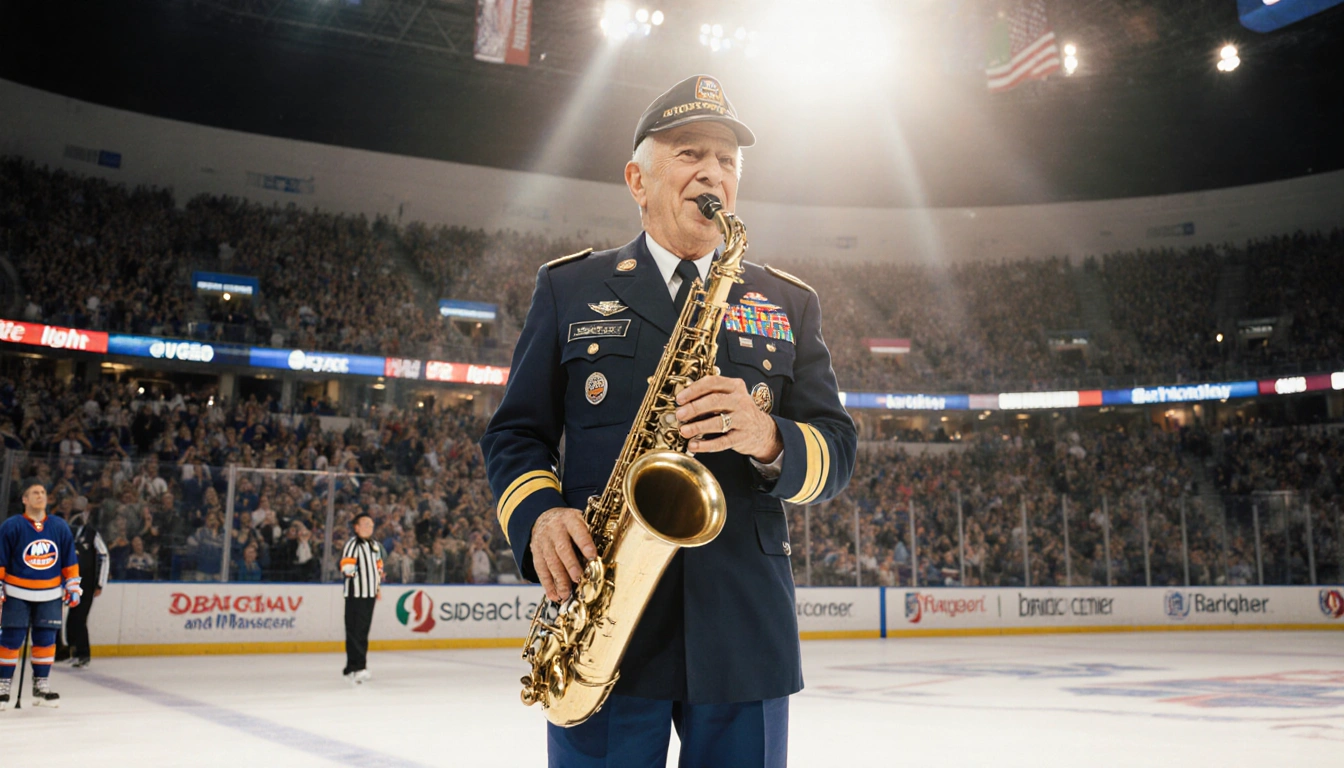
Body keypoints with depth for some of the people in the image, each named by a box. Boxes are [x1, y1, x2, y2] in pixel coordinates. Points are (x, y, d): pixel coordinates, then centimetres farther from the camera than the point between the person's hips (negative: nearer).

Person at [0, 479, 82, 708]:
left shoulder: (60, 526, 4)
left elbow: (69, 561, 10)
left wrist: (73, 586, 8)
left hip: (50, 595, 3)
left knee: (46, 641, 5)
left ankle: (41, 686, 15)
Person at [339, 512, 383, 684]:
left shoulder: (375, 545, 16)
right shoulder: (353, 544, -9)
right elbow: (346, 568, -17)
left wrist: (378, 586, 22)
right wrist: (350, 571, -34)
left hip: (370, 594, 8)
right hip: (355, 594, -8)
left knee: (363, 631, 12)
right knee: (355, 632, -10)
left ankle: (351, 669, 20)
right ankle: (357, 667, -13)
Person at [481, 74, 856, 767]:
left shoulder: (789, 305, 14)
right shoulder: (568, 287, 12)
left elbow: (837, 452, 9)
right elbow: (514, 433, 10)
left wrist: (769, 439, -13)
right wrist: (538, 515, -10)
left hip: (745, 625, 2)